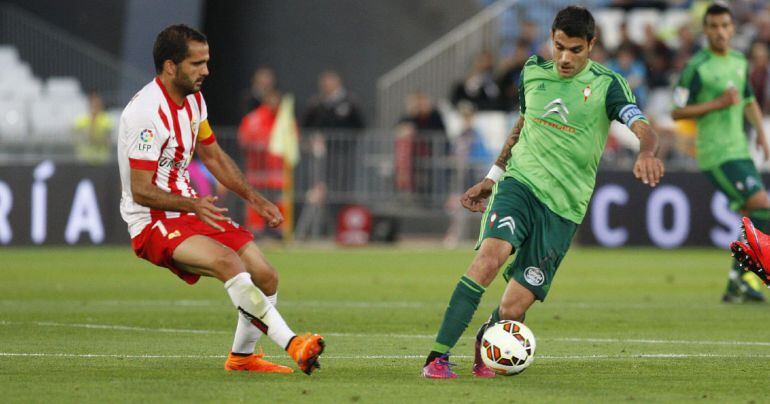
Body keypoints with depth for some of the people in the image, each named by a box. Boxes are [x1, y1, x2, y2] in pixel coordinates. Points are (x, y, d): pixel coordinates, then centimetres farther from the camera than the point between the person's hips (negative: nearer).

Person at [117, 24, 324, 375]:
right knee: (227, 261, -33)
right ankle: (292, 345, -39)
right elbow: (140, 191, -22)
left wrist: (254, 198, 11)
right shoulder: (147, 112, -21)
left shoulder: (193, 99, 8)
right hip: (152, 224, -9)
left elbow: (213, 155, 22)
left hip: (190, 209, 9)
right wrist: (193, 205, -35)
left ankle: (242, 356, 20)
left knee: (265, 277, -1)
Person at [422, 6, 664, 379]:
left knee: (512, 310, -7)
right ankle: (438, 357, -29)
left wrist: (646, 152, -41)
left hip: (563, 207, -1)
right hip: (520, 183, 2)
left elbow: (643, 129, -17)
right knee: (491, 255, -30)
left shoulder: (606, 84, -3)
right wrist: (491, 177, 24)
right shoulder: (532, 73, 9)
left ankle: (486, 341, 31)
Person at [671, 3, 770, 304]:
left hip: (741, 151, 8)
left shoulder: (739, 62, 12)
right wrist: (718, 103, -17)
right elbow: (677, 112, -10)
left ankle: (737, 288, 12)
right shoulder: (696, 67, -11)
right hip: (716, 155, -8)